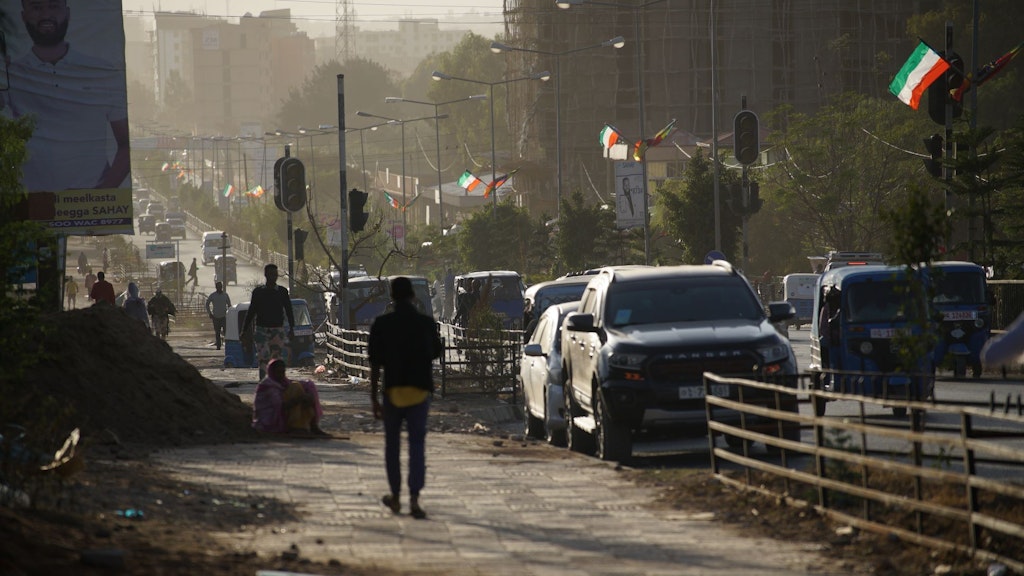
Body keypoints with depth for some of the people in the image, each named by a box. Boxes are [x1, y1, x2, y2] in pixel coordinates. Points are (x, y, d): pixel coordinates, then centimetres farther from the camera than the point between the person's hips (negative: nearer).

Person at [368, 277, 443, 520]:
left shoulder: (382, 325, -6)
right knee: (417, 444, -1)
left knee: (392, 443, 16)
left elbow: (375, 364, -6)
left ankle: (395, 496, 24)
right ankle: (414, 498, -14)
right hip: (420, 390, 0)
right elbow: (436, 352, 14)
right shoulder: (427, 323, -2)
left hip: (393, 389, 0)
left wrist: (374, 397, -2)